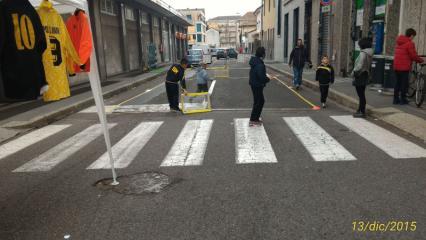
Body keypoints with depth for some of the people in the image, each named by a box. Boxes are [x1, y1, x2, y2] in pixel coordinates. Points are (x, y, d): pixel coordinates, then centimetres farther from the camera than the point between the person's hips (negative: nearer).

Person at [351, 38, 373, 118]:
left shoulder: (363, 53, -18)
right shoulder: (369, 54, 9)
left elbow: (360, 66, -22)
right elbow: (369, 66, 10)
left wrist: (354, 72, -8)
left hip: (360, 76, -9)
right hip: (365, 75, 9)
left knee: (361, 95, -3)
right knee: (362, 94, 16)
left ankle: (362, 112, 2)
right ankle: (360, 110, 25)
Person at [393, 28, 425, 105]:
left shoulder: (399, 42, 12)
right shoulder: (410, 43, -12)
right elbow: (413, 56, -13)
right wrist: (421, 60, 3)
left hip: (396, 66, 7)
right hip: (404, 67, -7)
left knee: (398, 83, 12)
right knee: (404, 83, 1)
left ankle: (396, 99, 14)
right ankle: (403, 100, 6)